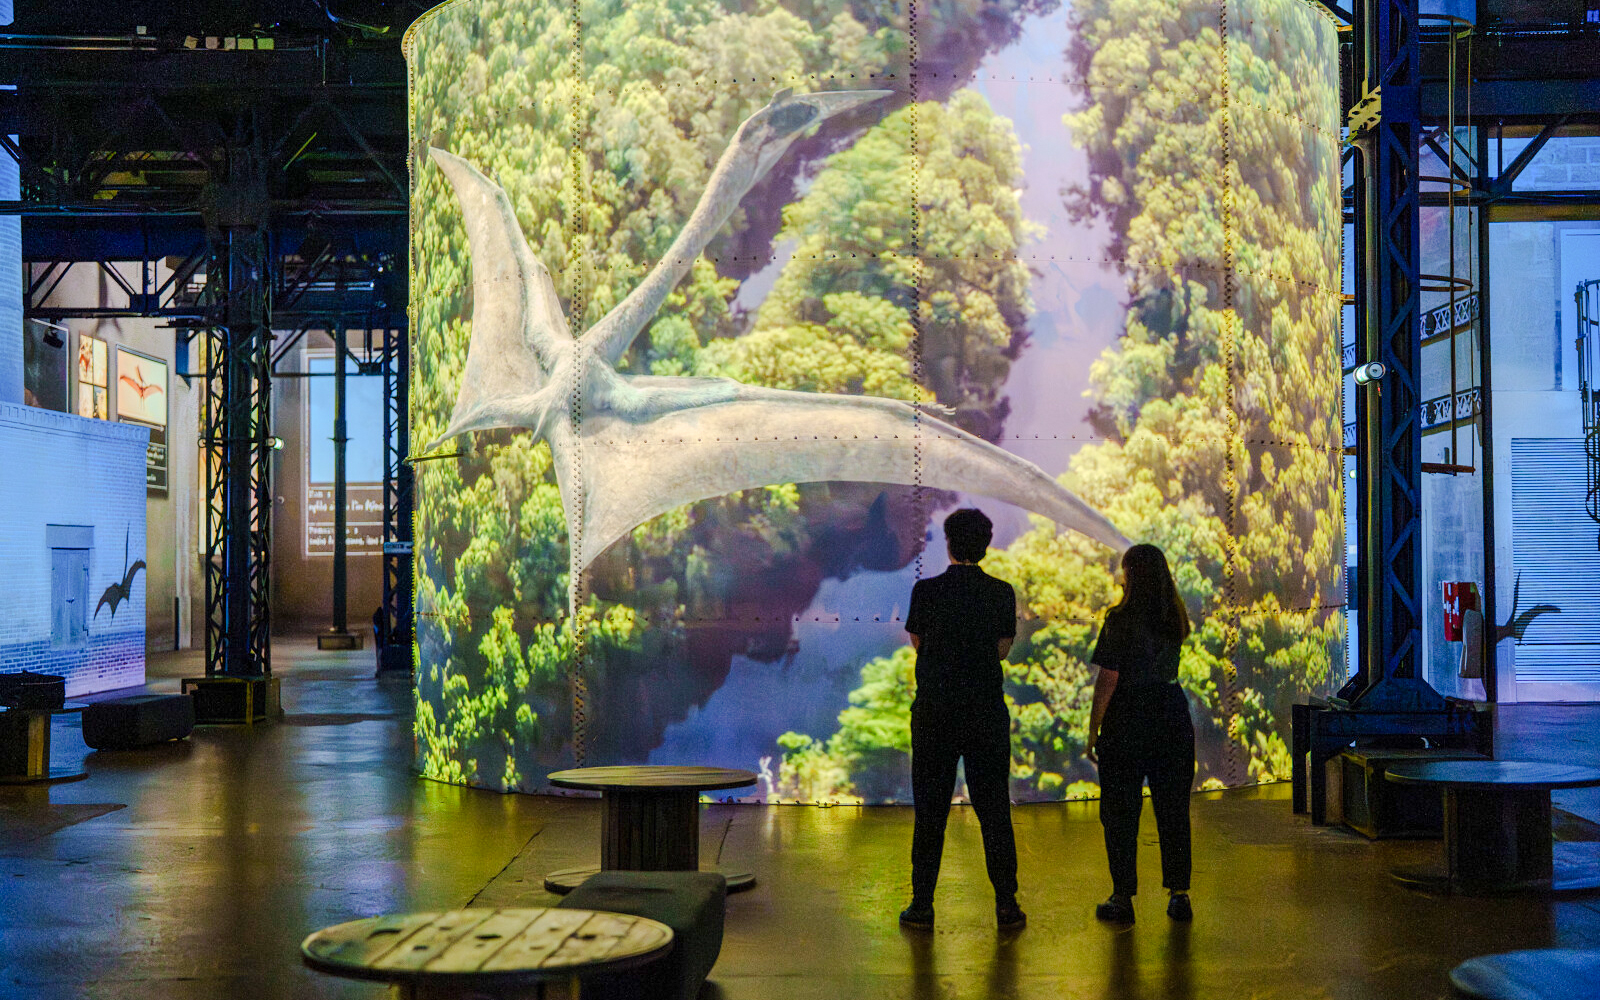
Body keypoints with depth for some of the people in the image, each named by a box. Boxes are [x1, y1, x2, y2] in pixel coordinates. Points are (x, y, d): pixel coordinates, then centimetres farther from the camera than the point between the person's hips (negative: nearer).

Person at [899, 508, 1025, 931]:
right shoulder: (1001, 593, -3)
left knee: (930, 811, 6)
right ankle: (1006, 904, 9)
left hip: (934, 713, -1)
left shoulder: (926, 591, -7)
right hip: (987, 714, 1)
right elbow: (1003, 648, 7)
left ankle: (922, 905, 9)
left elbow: (916, 640, 7)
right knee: (994, 810, 7)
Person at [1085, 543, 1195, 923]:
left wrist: (1093, 730, -6)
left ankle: (1123, 897, 6)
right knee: (1173, 809, 11)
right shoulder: (1176, 618, 4)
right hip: (1172, 714, 5)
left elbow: (1108, 679, -12)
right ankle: (1179, 894, 13)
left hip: (1127, 720, -5)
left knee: (1121, 812, 4)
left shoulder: (1120, 619, -12)